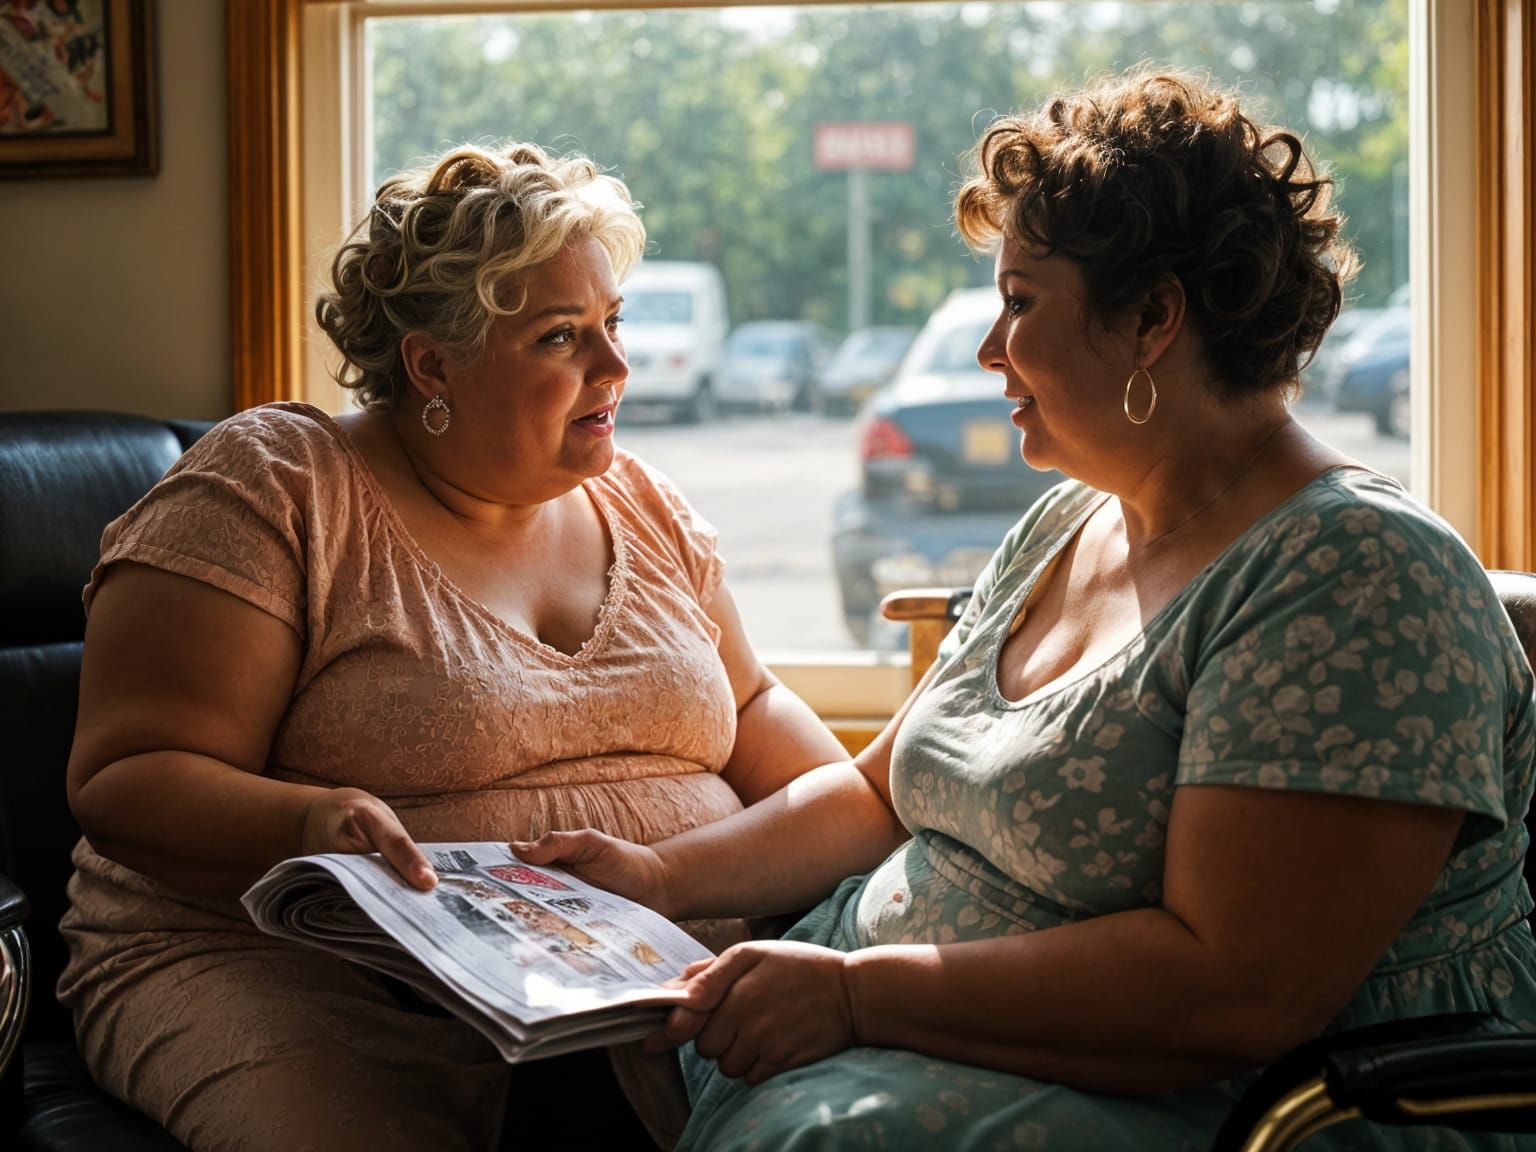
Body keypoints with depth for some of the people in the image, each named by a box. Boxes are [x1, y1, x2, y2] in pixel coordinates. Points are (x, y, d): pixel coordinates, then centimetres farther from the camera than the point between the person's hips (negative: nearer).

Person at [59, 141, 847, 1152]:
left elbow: (750, 709, 25)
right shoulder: (270, 490, -4)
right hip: (323, 981, -5)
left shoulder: (646, 508, 16)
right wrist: (314, 826, -29)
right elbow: (124, 778, -9)